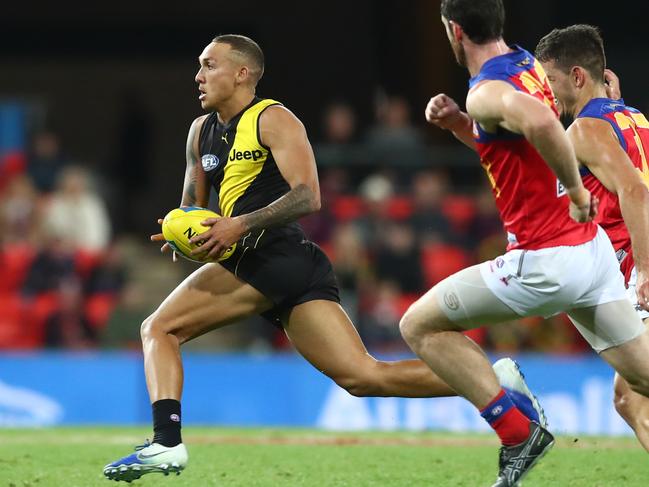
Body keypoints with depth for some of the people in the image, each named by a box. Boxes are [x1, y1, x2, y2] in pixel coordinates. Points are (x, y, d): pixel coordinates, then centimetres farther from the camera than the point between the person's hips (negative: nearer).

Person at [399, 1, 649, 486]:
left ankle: (518, 433, -1)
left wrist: (576, 192, -25)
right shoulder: (530, 65, 12)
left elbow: (540, 122, -39)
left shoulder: (487, 92, -15)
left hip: (545, 262, -8)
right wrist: (457, 123, 13)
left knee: (420, 325, 4)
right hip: (594, 248, 8)